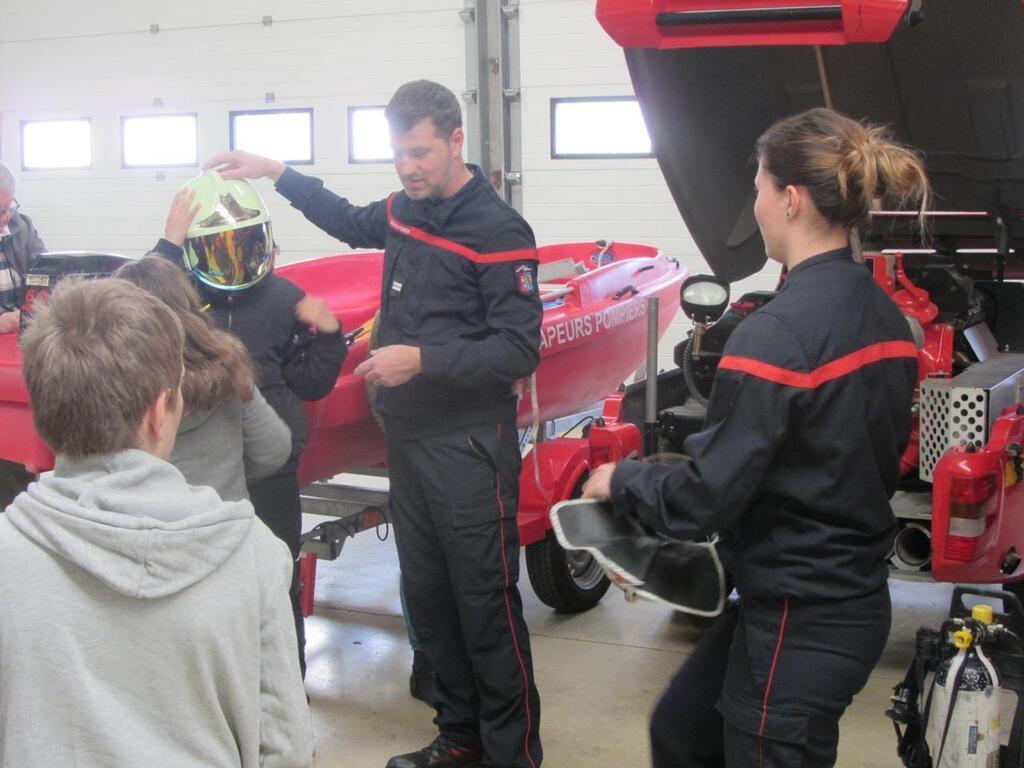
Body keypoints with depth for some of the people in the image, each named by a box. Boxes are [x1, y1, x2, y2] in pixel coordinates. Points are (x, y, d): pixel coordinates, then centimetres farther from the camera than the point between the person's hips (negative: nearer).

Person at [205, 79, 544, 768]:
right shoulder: (404, 210, 10)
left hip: (469, 446, -8)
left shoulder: (498, 231, -13)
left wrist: (421, 359, -24)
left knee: (486, 604, -1)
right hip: (407, 437, 8)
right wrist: (277, 174, 25)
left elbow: (520, 351, -18)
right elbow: (351, 222, 33)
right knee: (427, 595, 14)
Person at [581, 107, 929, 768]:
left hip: (800, 625, -9)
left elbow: (703, 501, -22)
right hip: (856, 596, 9)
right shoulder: (886, 318, 3)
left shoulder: (778, 332, -24)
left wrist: (621, 480, -3)